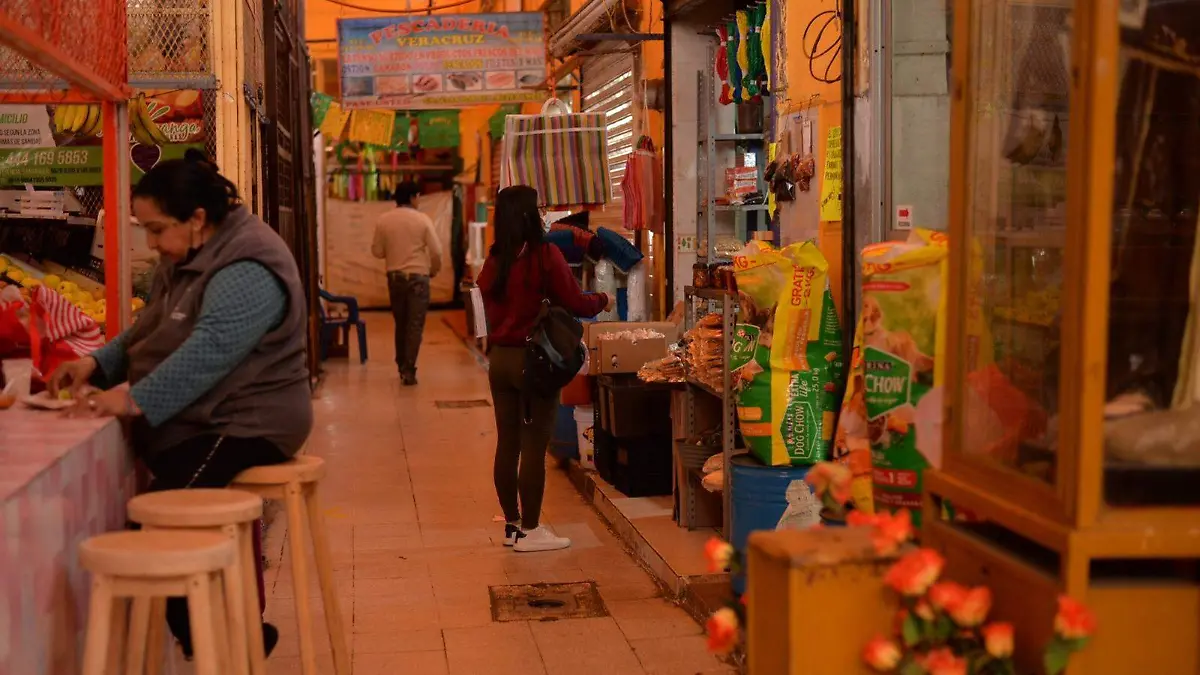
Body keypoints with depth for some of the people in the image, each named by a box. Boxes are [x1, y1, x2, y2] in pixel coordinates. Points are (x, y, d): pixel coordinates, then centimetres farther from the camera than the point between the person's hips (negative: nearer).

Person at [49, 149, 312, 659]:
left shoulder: (247, 271, -19)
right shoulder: (185, 259, 14)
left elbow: (208, 352, -30)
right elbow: (147, 332, 19)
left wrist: (136, 400, -34)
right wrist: (98, 363, 2)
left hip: (245, 427, -10)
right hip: (196, 423, 10)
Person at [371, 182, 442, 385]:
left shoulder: (383, 220, 0)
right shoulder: (423, 219, -7)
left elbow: (377, 251, 4)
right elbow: (436, 251, -6)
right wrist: (434, 269, 12)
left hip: (394, 276, 3)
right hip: (417, 276, -3)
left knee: (400, 324, 17)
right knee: (415, 325, -1)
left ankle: (402, 367, 24)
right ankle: (408, 370, -6)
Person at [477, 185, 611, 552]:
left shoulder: (493, 261, 5)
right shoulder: (545, 255, -13)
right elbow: (575, 303, -10)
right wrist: (603, 300, 9)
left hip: (499, 357, 6)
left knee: (507, 443, 12)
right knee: (534, 445, 1)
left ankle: (512, 524, 21)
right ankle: (529, 531, 7)